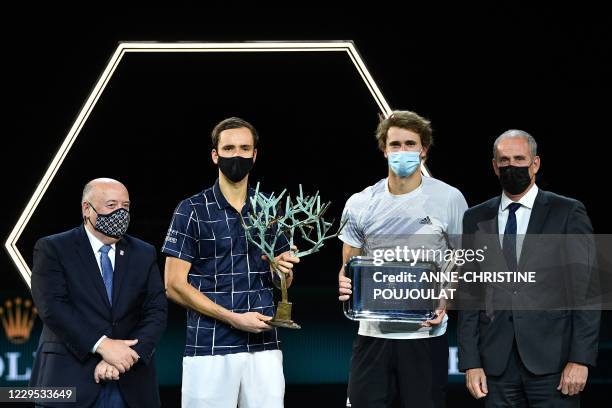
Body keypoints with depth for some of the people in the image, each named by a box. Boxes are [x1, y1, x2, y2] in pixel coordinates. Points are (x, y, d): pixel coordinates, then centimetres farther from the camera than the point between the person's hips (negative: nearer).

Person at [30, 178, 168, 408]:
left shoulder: (144, 254, 12)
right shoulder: (52, 249, 1)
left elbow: (157, 312, 3)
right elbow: (52, 307, -10)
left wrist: (127, 357, -13)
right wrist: (101, 345, -19)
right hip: (70, 381, -3)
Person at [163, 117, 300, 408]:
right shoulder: (192, 210, -1)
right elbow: (174, 285, -5)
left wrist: (284, 269, -4)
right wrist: (234, 318, -13)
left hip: (264, 346, 4)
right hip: (210, 348, -3)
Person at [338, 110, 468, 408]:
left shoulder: (449, 199, -1)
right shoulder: (360, 204, 7)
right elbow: (348, 267, 15)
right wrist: (345, 285, -9)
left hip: (425, 334, -2)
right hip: (373, 334, 2)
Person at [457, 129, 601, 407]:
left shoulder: (568, 213, 2)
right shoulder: (476, 219, 11)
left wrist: (580, 359, -9)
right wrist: (470, 363, 2)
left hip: (553, 363, -2)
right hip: (497, 365, 3)